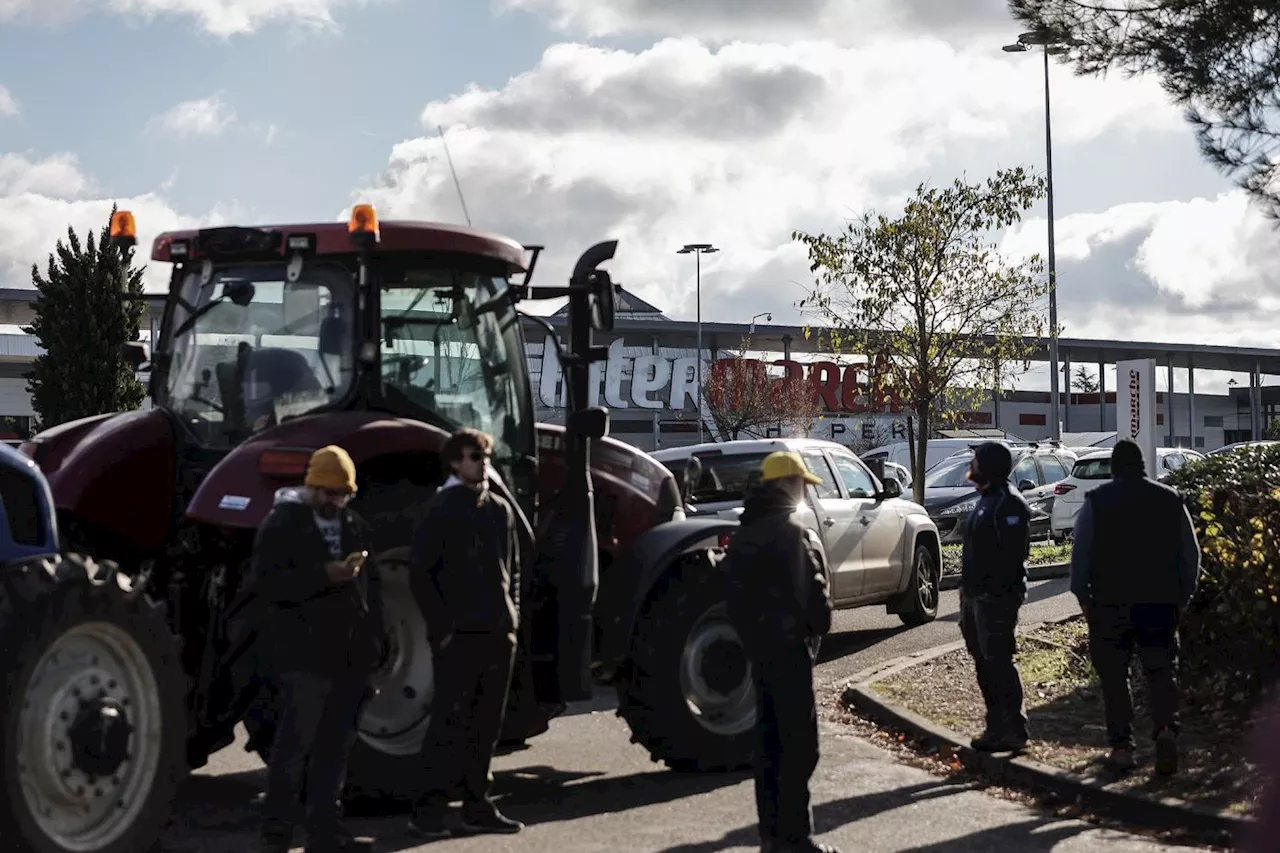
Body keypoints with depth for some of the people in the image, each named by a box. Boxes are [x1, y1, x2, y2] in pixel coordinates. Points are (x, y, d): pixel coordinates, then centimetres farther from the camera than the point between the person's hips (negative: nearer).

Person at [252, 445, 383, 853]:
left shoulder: (355, 526, 16)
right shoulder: (282, 524, -5)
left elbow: (371, 583, 22)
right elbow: (268, 582, -16)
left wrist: (373, 640, 13)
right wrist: (323, 576, -26)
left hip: (349, 654, 7)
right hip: (304, 655, -7)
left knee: (335, 747, 10)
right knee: (294, 746, -5)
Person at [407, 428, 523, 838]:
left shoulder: (500, 509, 13)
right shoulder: (440, 509, -6)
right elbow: (419, 572, -10)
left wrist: (511, 614, 9)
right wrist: (441, 627, -13)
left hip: (498, 634, 6)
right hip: (458, 635, -6)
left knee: (486, 724, 10)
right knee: (449, 722, -6)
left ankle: (477, 806, 18)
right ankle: (428, 810, 0)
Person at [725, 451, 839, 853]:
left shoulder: (746, 532, 14)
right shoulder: (790, 531, -16)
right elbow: (810, 591, -19)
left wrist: (748, 631, 16)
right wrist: (820, 623, -3)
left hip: (757, 643, 9)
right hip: (787, 644, -9)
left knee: (770, 741, 13)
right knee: (799, 742, -6)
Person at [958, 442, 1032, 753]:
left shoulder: (1009, 505, -14)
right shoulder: (986, 501, 18)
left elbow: (1012, 554, -21)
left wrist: (999, 592, -25)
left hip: (996, 598, -10)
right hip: (975, 596, 10)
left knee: (998, 663, -9)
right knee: (984, 664, 13)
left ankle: (1014, 730, -3)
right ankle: (996, 727, 20)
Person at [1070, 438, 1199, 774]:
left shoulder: (1096, 501, -2)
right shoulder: (1171, 500, 5)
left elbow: (1080, 553, -2)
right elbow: (1191, 554, 8)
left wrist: (1082, 596, 7)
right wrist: (1183, 596, 15)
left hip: (1110, 604, -2)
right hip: (1161, 604, 2)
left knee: (1114, 676, 6)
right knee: (1162, 671, 7)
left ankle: (1122, 746, 6)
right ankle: (1166, 729, -15)